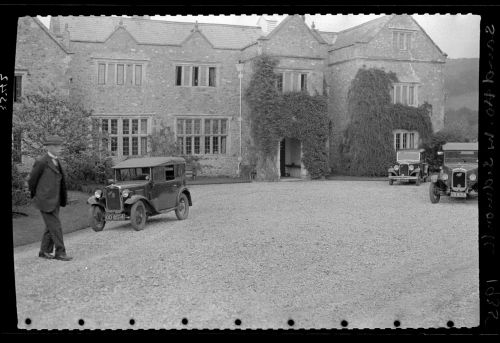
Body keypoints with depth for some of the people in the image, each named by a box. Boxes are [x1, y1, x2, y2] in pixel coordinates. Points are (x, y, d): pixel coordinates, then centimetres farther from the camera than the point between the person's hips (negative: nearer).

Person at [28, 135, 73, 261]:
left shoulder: (55, 162, 11)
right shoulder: (41, 162, -13)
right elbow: (32, 180, -4)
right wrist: (34, 195, 9)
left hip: (55, 200, 8)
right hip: (46, 201, -8)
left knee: (50, 227, 12)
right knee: (55, 226, -6)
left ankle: (44, 251, 22)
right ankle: (60, 253, 1)